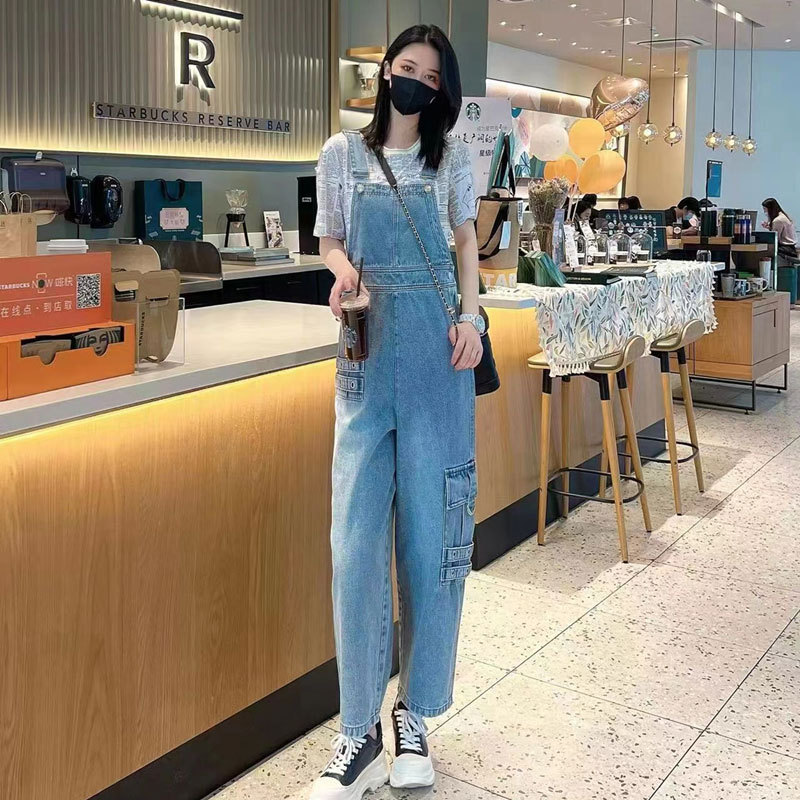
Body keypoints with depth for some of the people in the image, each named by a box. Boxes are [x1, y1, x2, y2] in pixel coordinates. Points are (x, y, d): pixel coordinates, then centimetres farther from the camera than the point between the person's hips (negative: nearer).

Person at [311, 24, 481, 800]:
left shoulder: (452, 157, 10)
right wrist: (344, 271, -11)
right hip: (368, 351, 0)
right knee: (357, 540, -5)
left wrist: (471, 315, -1)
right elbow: (330, 242, 13)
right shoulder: (343, 152, 8)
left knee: (432, 532, 1)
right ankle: (358, 734, 7)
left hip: (438, 351, 1)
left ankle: (414, 713, 17)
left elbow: (465, 241, 15)